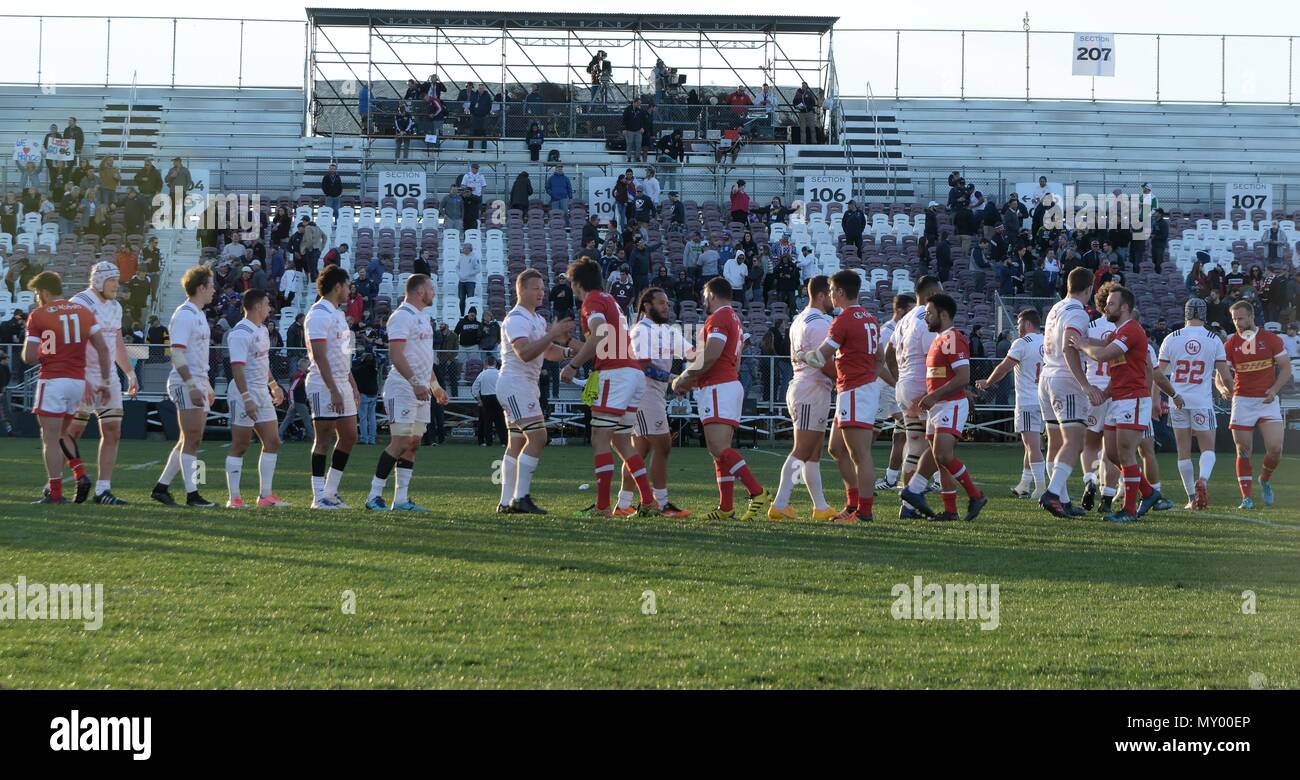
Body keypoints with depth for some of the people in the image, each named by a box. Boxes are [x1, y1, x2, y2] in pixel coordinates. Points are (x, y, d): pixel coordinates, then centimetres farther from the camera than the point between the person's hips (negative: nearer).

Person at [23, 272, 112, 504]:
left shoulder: (38, 315, -4)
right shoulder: (84, 312, 11)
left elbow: (29, 357, -7)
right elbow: (103, 348, 3)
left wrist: (28, 344, 14)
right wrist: (104, 381, 9)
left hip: (52, 380, -6)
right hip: (78, 380, 6)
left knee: (50, 439, -1)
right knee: (60, 434, 21)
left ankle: (55, 493, -5)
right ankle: (81, 475, 5)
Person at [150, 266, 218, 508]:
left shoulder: (199, 315, 18)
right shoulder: (184, 315, -13)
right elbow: (177, 354, -19)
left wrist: (207, 386, 24)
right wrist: (192, 385, -24)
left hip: (197, 384, 10)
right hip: (185, 384, -10)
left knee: (190, 441, 11)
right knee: (191, 440, -8)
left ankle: (161, 487, 15)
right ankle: (192, 494, -7)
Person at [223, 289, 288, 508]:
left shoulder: (262, 330, 14)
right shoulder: (240, 333, -17)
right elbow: (237, 367, -23)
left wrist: (274, 386, 31)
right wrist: (246, 398, -28)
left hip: (262, 393, 10)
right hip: (244, 393, -10)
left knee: (272, 442, 7)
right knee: (240, 446, -5)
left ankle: (265, 495, 12)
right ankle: (234, 498, -1)